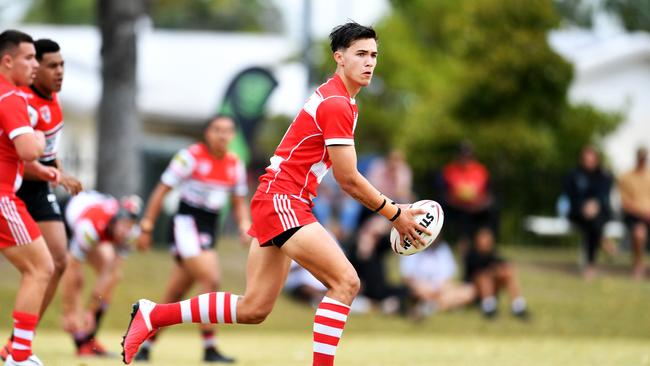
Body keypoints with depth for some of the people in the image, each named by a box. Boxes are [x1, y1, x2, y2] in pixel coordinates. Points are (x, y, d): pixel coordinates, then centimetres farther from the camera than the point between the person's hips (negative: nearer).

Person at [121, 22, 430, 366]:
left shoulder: (340, 100, 16)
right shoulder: (337, 104, -16)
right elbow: (349, 180, -15)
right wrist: (394, 214, -8)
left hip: (286, 203, 10)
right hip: (281, 200, -10)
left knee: (253, 309, 8)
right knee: (345, 282, -19)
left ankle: (152, 314, 17)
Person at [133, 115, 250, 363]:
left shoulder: (235, 164, 8)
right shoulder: (191, 156, -9)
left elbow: (239, 202, 19)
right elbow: (162, 191, -6)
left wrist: (244, 225, -1)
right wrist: (146, 227, -7)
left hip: (209, 231, 6)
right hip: (186, 224, -6)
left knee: (174, 295, 9)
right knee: (210, 280, -21)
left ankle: (145, 346, 20)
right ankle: (209, 349, -17)